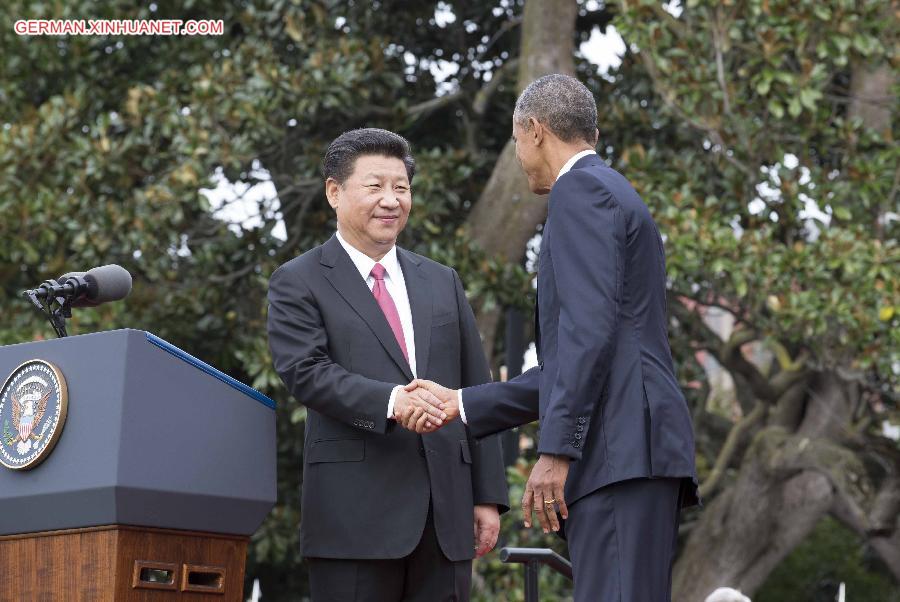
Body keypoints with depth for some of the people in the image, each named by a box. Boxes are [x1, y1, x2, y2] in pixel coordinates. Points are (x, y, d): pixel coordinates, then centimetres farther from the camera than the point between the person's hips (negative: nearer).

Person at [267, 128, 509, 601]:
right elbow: (306, 371, -11)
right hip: (355, 512, -4)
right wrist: (389, 401, -27)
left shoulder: (442, 282, 18)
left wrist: (488, 495, 10)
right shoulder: (299, 283, 5)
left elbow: (476, 393, 16)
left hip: (446, 511, 4)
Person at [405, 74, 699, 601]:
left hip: (619, 449, -10)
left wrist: (555, 450, -18)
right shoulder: (616, 198, 28)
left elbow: (589, 326, -15)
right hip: (632, 455, 10)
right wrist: (463, 404, 31)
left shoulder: (580, 189, -1)